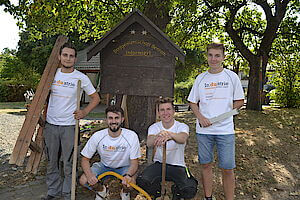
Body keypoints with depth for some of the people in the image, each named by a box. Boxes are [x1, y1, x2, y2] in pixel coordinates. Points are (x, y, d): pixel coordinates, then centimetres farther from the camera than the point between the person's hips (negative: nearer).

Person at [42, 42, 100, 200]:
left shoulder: (81, 78, -5)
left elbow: (95, 98, 3)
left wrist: (84, 112, -11)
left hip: (69, 125, -3)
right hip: (50, 124, 4)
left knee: (68, 162, 5)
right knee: (52, 161, 15)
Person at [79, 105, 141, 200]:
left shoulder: (132, 136, -22)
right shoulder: (97, 136, -18)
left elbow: (134, 163, -18)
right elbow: (85, 159, -10)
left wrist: (128, 175, -41)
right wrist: (89, 175, -31)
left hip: (124, 168, -1)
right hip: (104, 166, 2)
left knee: (131, 182, -32)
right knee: (83, 180, -21)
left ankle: (125, 192, 7)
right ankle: (102, 190, 12)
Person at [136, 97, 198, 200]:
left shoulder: (182, 126, -7)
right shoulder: (154, 127, -3)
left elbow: (182, 139, -33)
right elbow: (149, 143, -25)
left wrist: (169, 134, -57)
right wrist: (158, 136, -50)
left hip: (178, 166, -1)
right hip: (159, 164, 1)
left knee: (190, 189, -25)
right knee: (141, 181, -25)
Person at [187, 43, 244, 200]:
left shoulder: (232, 76, 2)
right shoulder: (200, 78, 6)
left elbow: (239, 102, 7)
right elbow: (193, 102, 10)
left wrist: (223, 114, -4)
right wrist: (201, 117, -6)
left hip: (225, 129, -2)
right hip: (203, 129, 2)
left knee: (227, 168, 1)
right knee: (206, 165, 11)